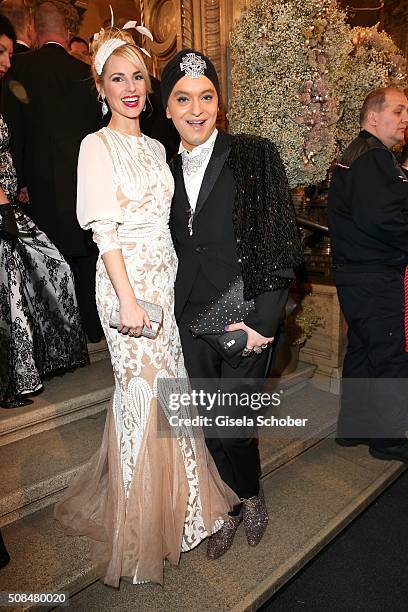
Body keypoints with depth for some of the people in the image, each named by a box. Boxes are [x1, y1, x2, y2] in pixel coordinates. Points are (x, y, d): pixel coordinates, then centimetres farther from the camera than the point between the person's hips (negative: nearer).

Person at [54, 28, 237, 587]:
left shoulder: (156, 147, 16)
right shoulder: (98, 146, -4)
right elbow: (105, 230, -12)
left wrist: (165, 285, 10)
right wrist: (128, 299, -18)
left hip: (167, 278, 7)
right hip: (127, 279, -6)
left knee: (167, 382, 12)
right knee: (142, 388, 1)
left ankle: (172, 493, 36)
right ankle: (143, 516, 25)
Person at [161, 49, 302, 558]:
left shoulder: (254, 157, -5)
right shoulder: (168, 171, 9)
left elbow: (281, 244, -9)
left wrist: (265, 320, -14)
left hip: (244, 316, -4)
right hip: (191, 319, 4)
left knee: (232, 423, 3)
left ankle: (251, 499, 36)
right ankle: (233, 506, 39)